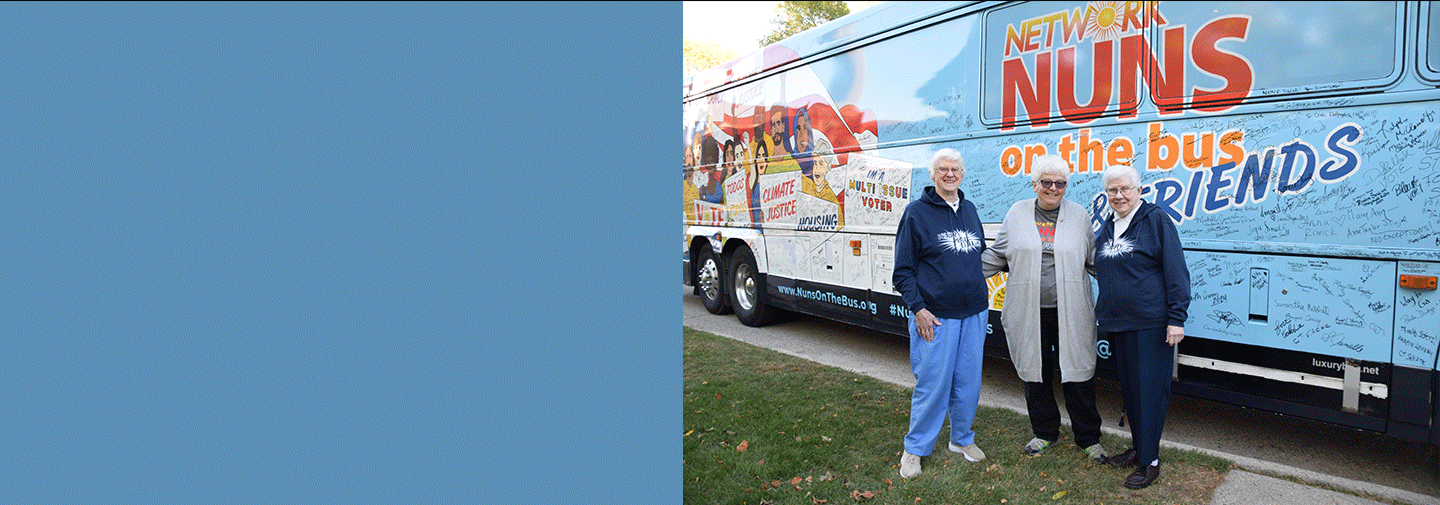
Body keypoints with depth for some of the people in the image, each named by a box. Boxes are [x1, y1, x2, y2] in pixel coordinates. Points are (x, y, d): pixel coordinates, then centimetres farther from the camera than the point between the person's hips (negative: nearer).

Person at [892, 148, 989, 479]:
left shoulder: (970, 210, 12)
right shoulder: (917, 212, -5)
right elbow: (903, 269, -6)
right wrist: (917, 307, -14)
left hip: (974, 314, 5)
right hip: (935, 317, -5)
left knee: (968, 381, 12)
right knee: (933, 383, -2)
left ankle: (962, 439, 31)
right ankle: (915, 448, 14)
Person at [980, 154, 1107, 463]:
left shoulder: (1079, 215, 7)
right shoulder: (1017, 213, 6)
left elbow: (1094, 260, 15)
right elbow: (997, 254, 12)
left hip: (1071, 313, -1)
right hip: (1029, 314, 1)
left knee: (1078, 373, 3)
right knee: (1035, 372, 10)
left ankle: (1089, 438, 21)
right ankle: (1045, 433, 28)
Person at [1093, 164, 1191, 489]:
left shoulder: (1156, 221, -7)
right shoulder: (1107, 228, 14)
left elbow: (1176, 272, -10)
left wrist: (1176, 318, -15)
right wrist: (1103, 312, 22)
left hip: (1150, 323, -7)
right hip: (1116, 323, 7)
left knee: (1149, 388, -2)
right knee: (1128, 387, 14)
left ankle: (1150, 462, 7)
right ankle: (1138, 448, 28)